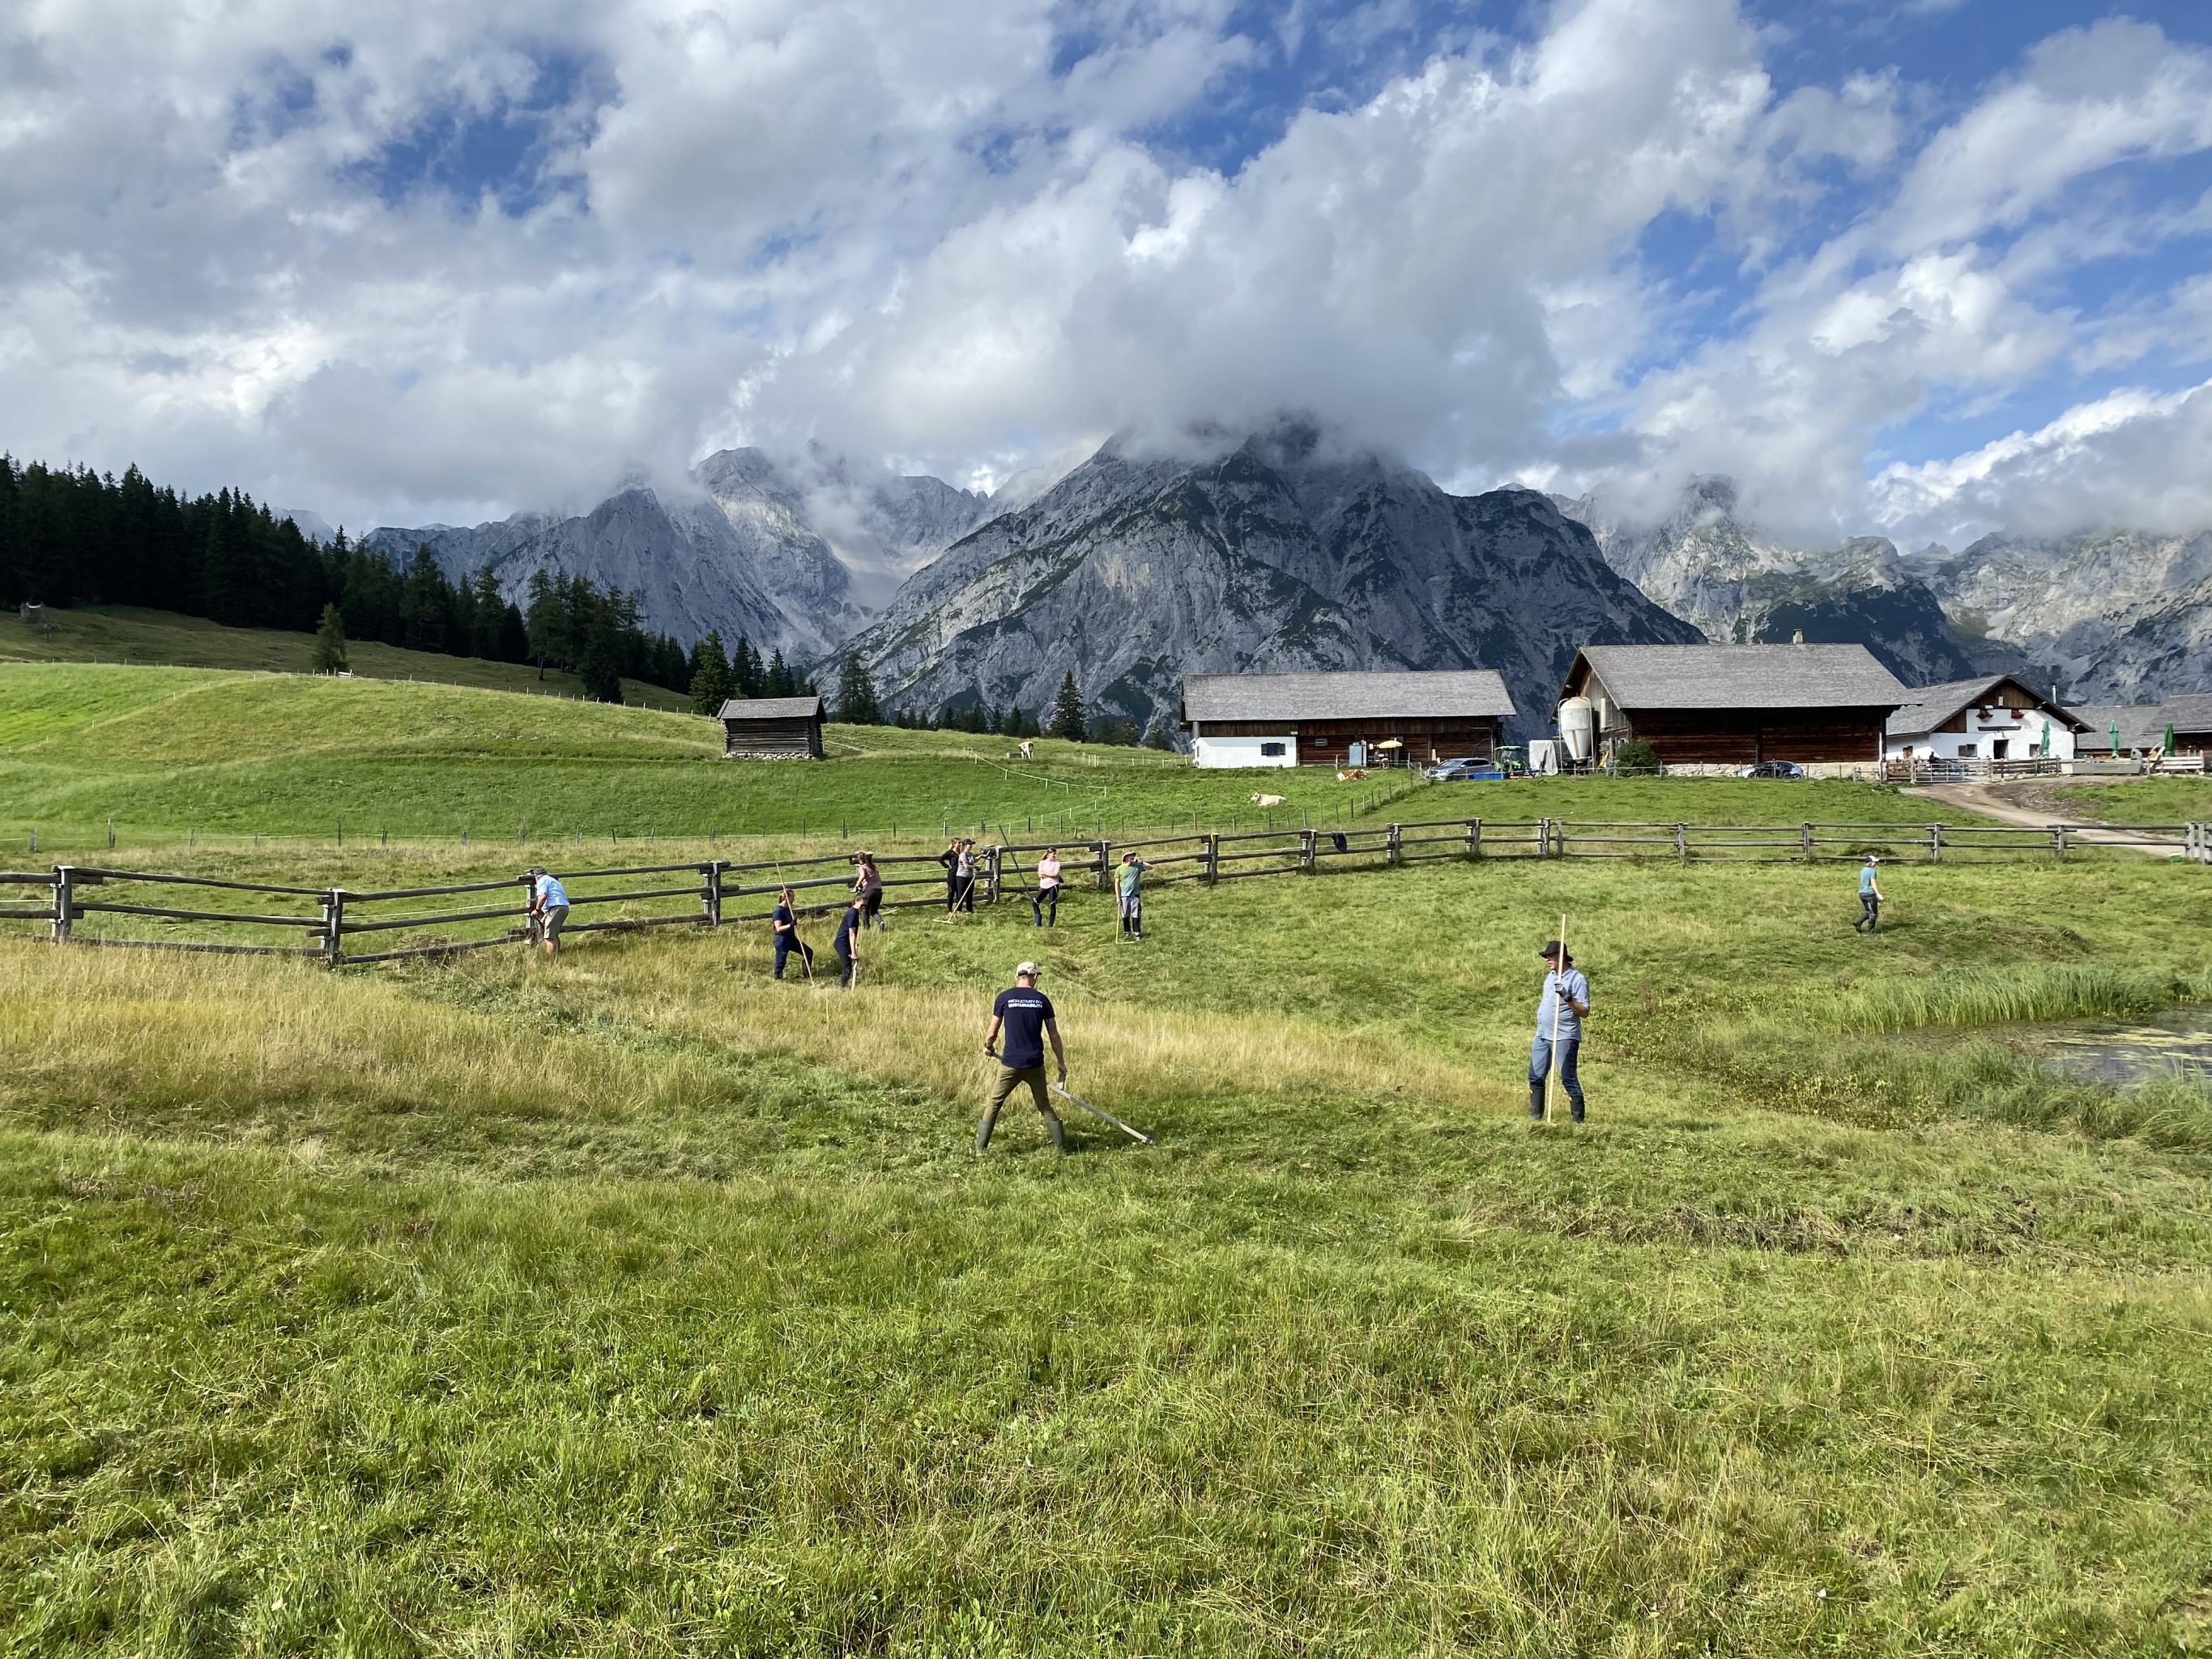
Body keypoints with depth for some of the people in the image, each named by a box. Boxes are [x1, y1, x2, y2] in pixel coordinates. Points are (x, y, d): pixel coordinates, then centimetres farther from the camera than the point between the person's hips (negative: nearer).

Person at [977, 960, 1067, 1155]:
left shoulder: (1004, 997, -2)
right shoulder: (1042, 999, 3)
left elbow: (992, 1033, 1)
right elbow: (1054, 1035, 5)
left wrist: (988, 1047, 23)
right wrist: (1061, 1062, 15)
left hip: (1011, 1064, -2)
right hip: (1036, 1064, 2)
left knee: (992, 1104, 11)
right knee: (1044, 1106, 16)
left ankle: (980, 1149, 8)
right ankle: (1061, 1149, 15)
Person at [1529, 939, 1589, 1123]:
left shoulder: (1577, 979, -10)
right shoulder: (1550, 976, 15)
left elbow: (1585, 1012, -15)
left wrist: (1567, 998, -28)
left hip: (1565, 1038, -8)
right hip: (1542, 1036, 8)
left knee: (1568, 1079, -8)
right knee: (1535, 1077, 9)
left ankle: (1579, 1120, -1)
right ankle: (1535, 1117, 18)